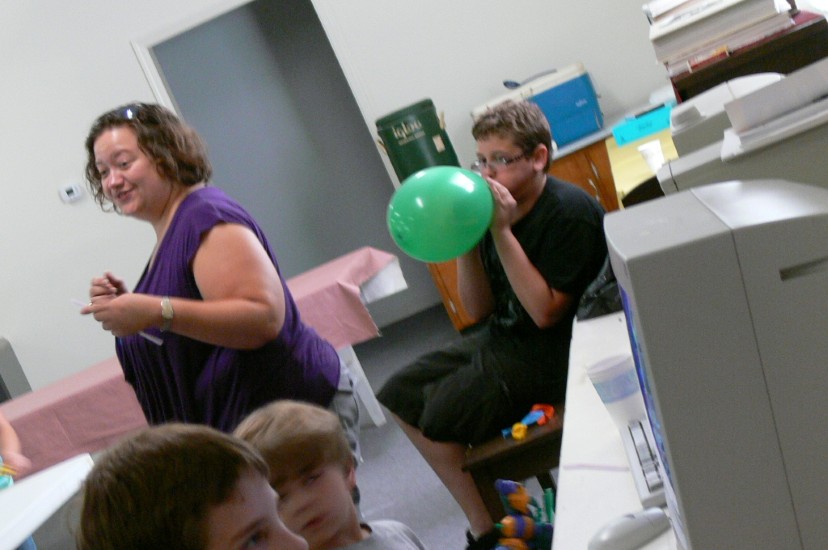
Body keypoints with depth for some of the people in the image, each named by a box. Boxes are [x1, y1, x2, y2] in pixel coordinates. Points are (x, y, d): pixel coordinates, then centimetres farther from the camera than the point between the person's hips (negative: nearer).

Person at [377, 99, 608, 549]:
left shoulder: (570, 212, -18)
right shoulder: (496, 208, 1)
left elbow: (545, 312, -23)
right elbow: (479, 309, 6)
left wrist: (501, 233, -24)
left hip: (556, 349, -9)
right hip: (502, 337, 9)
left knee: (442, 416, -21)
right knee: (401, 395, 7)